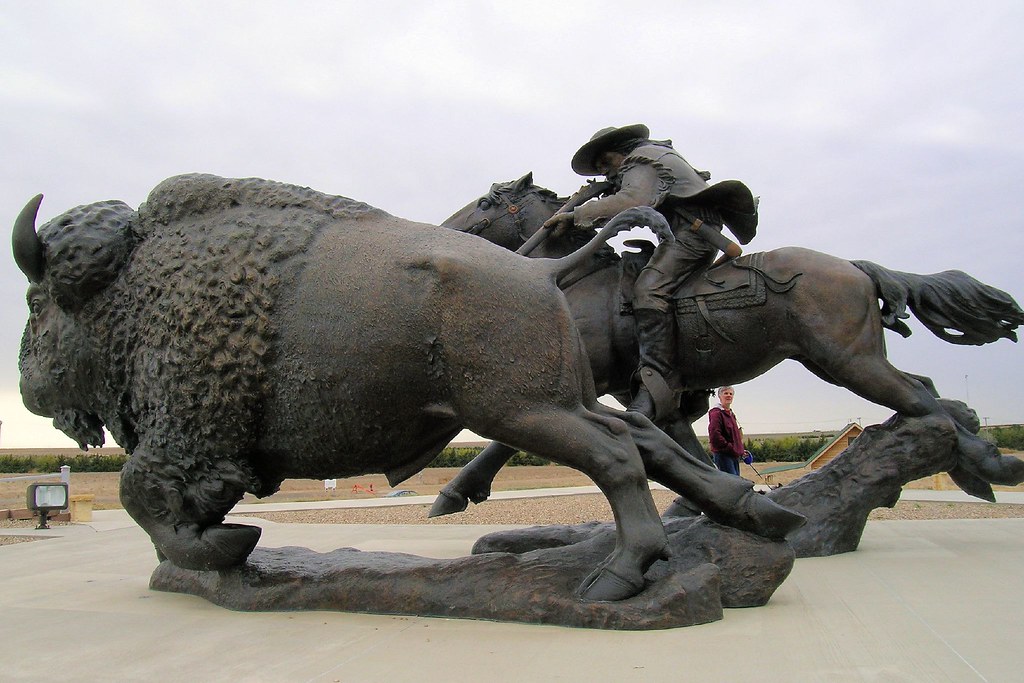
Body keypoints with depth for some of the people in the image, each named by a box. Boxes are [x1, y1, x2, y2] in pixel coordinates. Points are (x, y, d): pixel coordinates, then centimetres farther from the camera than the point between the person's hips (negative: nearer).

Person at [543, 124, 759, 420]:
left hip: (692, 229, -11)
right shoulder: (656, 156, 32)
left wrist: (576, 215, -22)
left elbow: (631, 201, -21)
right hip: (696, 230, 11)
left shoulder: (641, 159, -1)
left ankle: (656, 382, -40)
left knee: (648, 289, -27)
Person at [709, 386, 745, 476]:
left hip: (734, 456, 10)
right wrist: (730, 448, -19)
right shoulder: (716, 413, -11)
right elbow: (714, 435, -21)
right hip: (723, 455, -10)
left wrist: (740, 450, 13)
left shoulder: (731, 414, 19)